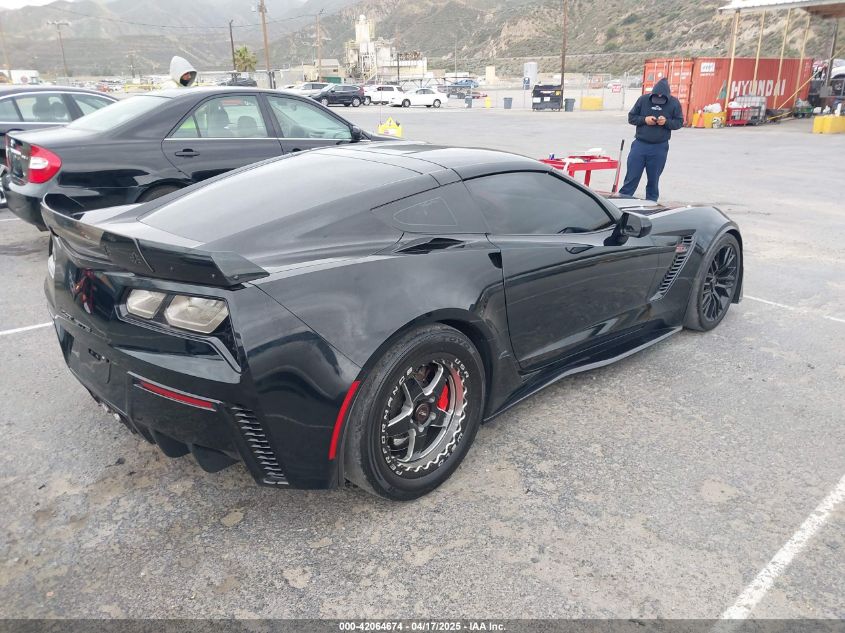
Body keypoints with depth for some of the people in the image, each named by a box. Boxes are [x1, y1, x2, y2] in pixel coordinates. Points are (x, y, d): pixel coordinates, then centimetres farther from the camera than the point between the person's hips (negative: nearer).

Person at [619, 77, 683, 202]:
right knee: (631, 177, 0)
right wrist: (644, 120, -14)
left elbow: (679, 122, 4)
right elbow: (631, 117, 4)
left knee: (653, 180, 9)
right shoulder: (643, 99, -2)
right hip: (640, 145, 0)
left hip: (660, 148, 0)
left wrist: (666, 122, -15)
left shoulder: (674, 103, -1)